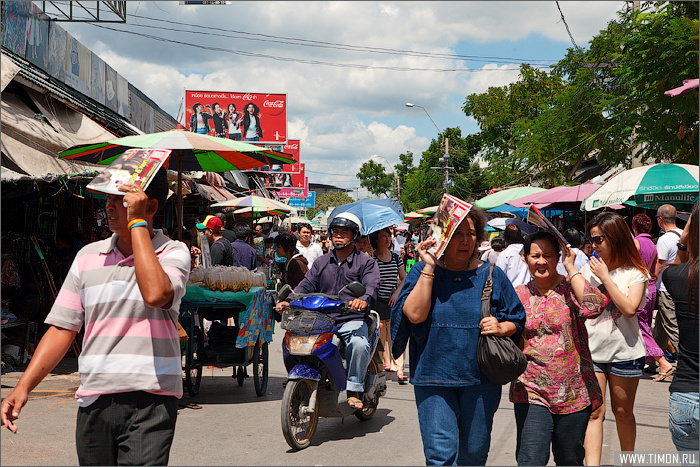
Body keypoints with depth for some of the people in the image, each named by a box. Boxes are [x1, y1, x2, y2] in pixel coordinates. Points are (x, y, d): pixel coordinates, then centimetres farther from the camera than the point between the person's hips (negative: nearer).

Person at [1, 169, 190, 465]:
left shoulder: (174, 253, -1)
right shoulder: (88, 257, 12)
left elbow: (156, 294, -24)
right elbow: (62, 329, 12)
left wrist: (137, 222, -15)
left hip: (150, 400, -4)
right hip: (94, 401, 4)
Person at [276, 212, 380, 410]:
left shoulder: (366, 262, 7)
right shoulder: (321, 262, 22)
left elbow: (371, 286, -11)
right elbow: (307, 285, 12)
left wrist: (363, 300, -35)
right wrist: (289, 301, -8)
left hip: (353, 320, -4)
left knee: (359, 344, -35)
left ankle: (354, 391, -20)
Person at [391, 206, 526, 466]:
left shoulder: (491, 275, 5)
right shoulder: (422, 271, 1)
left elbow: (518, 320, 11)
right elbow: (414, 315, -16)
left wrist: (501, 327, -12)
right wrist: (428, 268, -15)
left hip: (481, 379, 2)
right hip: (433, 378, -2)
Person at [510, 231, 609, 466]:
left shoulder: (570, 287, -2)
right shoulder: (518, 295, 7)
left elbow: (593, 306, -25)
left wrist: (571, 268, -16)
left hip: (574, 392, -1)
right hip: (531, 391, 1)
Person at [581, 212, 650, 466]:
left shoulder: (635, 272, -2)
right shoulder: (588, 269, 7)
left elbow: (629, 308, -17)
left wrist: (605, 277, -15)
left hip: (624, 352, -1)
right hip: (590, 350, 2)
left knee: (623, 411, 12)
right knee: (594, 411, -7)